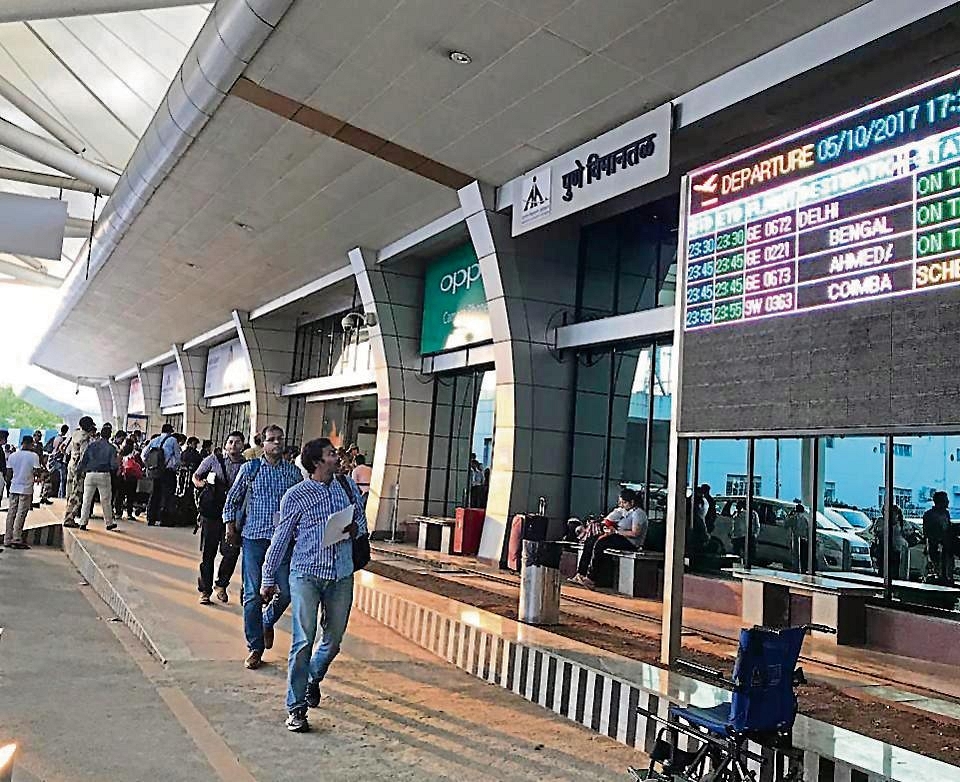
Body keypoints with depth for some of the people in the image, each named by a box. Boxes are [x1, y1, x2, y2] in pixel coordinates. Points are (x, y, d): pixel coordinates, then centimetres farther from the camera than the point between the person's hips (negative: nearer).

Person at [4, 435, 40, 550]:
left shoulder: (12, 456, 5)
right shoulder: (34, 456, -7)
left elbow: (9, 473, 6)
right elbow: (36, 472, -11)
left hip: (14, 488, 4)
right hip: (26, 489, -4)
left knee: (11, 513, 9)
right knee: (21, 514, -2)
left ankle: (8, 540, 10)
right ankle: (16, 540, -5)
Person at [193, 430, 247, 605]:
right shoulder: (214, 459, 4)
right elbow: (196, 476, 15)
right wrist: (200, 483, -7)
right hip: (211, 513, 0)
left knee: (232, 552, -5)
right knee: (208, 553, 6)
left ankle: (221, 584, 20)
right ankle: (205, 590, 20)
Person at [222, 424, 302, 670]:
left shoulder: (293, 472, 6)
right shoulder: (250, 469, 2)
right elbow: (232, 499, 11)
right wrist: (230, 524, 1)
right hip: (254, 538, -1)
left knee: (286, 591, 1)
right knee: (253, 595, 2)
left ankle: (267, 622, 33)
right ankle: (255, 648, 14)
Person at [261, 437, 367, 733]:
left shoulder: (348, 485, 7)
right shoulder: (296, 496, -4)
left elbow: (362, 519, 19)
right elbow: (280, 539, 3)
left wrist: (355, 528, -5)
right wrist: (269, 579, 6)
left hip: (341, 575, 4)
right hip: (306, 575, -4)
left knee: (334, 639, 13)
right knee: (303, 642, -5)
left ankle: (313, 678, 42)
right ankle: (296, 707, 7)